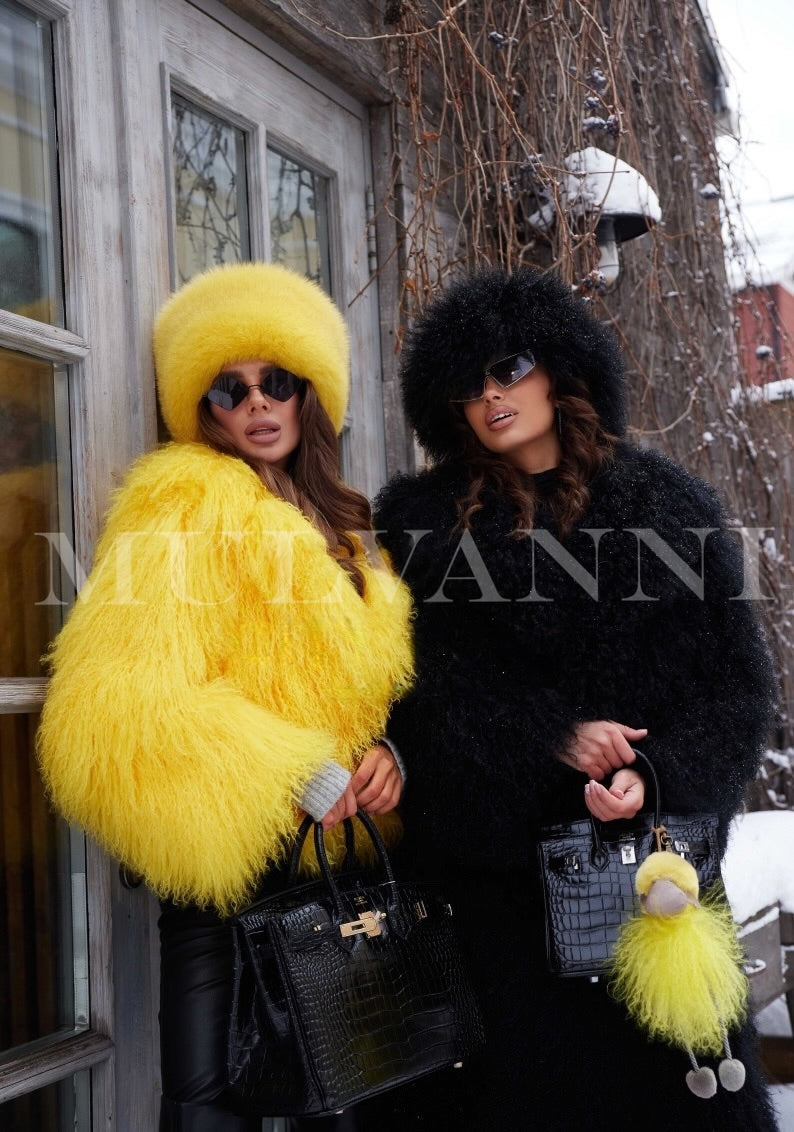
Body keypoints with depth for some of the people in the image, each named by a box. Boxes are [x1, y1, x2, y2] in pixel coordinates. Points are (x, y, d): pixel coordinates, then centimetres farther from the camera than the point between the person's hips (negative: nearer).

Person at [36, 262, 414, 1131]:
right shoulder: (187, 503, -10)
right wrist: (293, 781, -21)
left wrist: (383, 749, -5)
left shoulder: (329, 523, 15)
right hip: (234, 869, -8)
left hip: (334, 859, 8)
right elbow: (124, 703, -20)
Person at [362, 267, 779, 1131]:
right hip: (489, 866, 0)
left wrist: (658, 776, -14)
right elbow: (425, 686, -3)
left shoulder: (670, 506, 6)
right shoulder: (418, 522, 5)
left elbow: (738, 679, 2)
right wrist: (550, 737, -15)